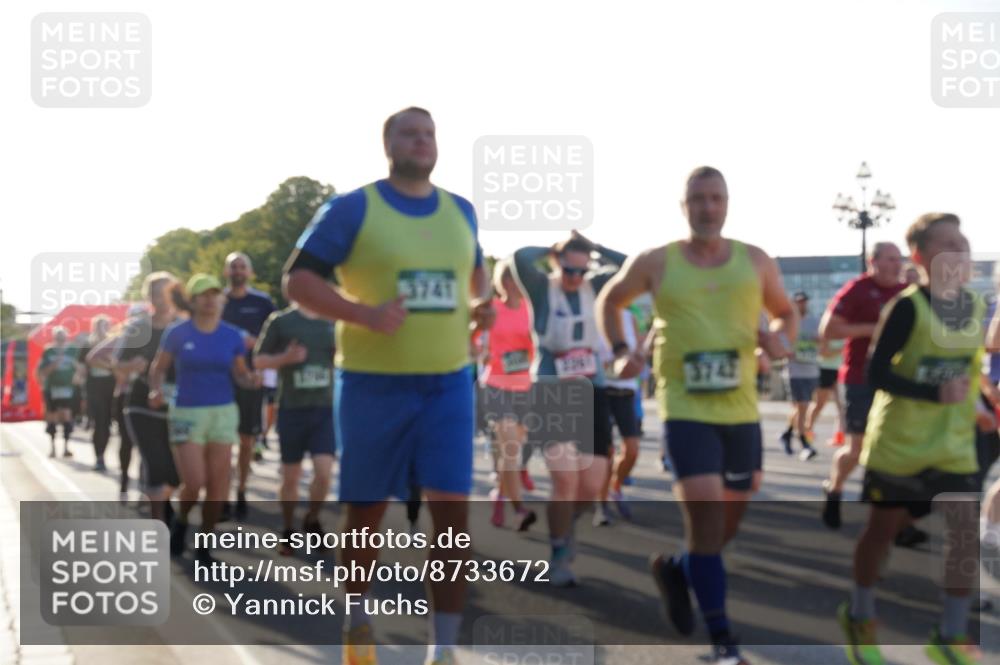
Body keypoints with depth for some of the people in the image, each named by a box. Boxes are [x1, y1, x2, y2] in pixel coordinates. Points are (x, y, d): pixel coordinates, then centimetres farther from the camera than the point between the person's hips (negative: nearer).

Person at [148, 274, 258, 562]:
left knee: (218, 486, 2)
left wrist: (251, 380, -16)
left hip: (223, 412, 2)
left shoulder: (232, 336, 1)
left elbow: (239, 374, 7)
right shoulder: (177, 333, -4)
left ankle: (204, 542, 19)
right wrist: (156, 390, -16)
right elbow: (159, 368, 4)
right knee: (194, 483, -10)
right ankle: (181, 523, 24)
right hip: (187, 413, -2)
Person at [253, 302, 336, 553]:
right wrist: (285, 358, -18)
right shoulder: (280, 321, -2)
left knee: (324, 472, -10)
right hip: (292, 409, -1)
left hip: (325, 409, 1)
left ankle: (312, 520, 16)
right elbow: (259, 360, 0)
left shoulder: (334, 322, 5)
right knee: (290, 477, 7)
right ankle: (288, 531, 25)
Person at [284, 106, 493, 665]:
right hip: (374, 384, -3)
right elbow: (297, 280, -7)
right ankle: (356, 619, 33)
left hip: (449, 383, 3)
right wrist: (362, 313, -21)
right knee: (367, 510, 9)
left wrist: (483, 301, 6)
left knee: (453, 509, -7)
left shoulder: (461, 211, 10)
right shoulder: (352, 209, -4)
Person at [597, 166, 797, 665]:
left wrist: (781, 339, -6)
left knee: (733, 516, 14)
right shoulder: (656, 263, 0)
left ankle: (676, 569, 45)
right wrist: (620, 351, -1)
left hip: (741, 407, 4)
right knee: (705, 512, -16)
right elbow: (609, 302, 15)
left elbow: (786, 312, 17)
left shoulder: (755, 261, 5)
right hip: (685, 406, -4)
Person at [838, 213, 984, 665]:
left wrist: (969, 405, 9)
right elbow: (877, 374, -21)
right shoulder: (908, 307, -15)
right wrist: (936, 394, -29)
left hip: (954, 448, 4)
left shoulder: (974, 307, 2)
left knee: (965, 530, -6)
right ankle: (859, 616, 33)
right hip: (899, 444, -4)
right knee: (883, 528, 10)